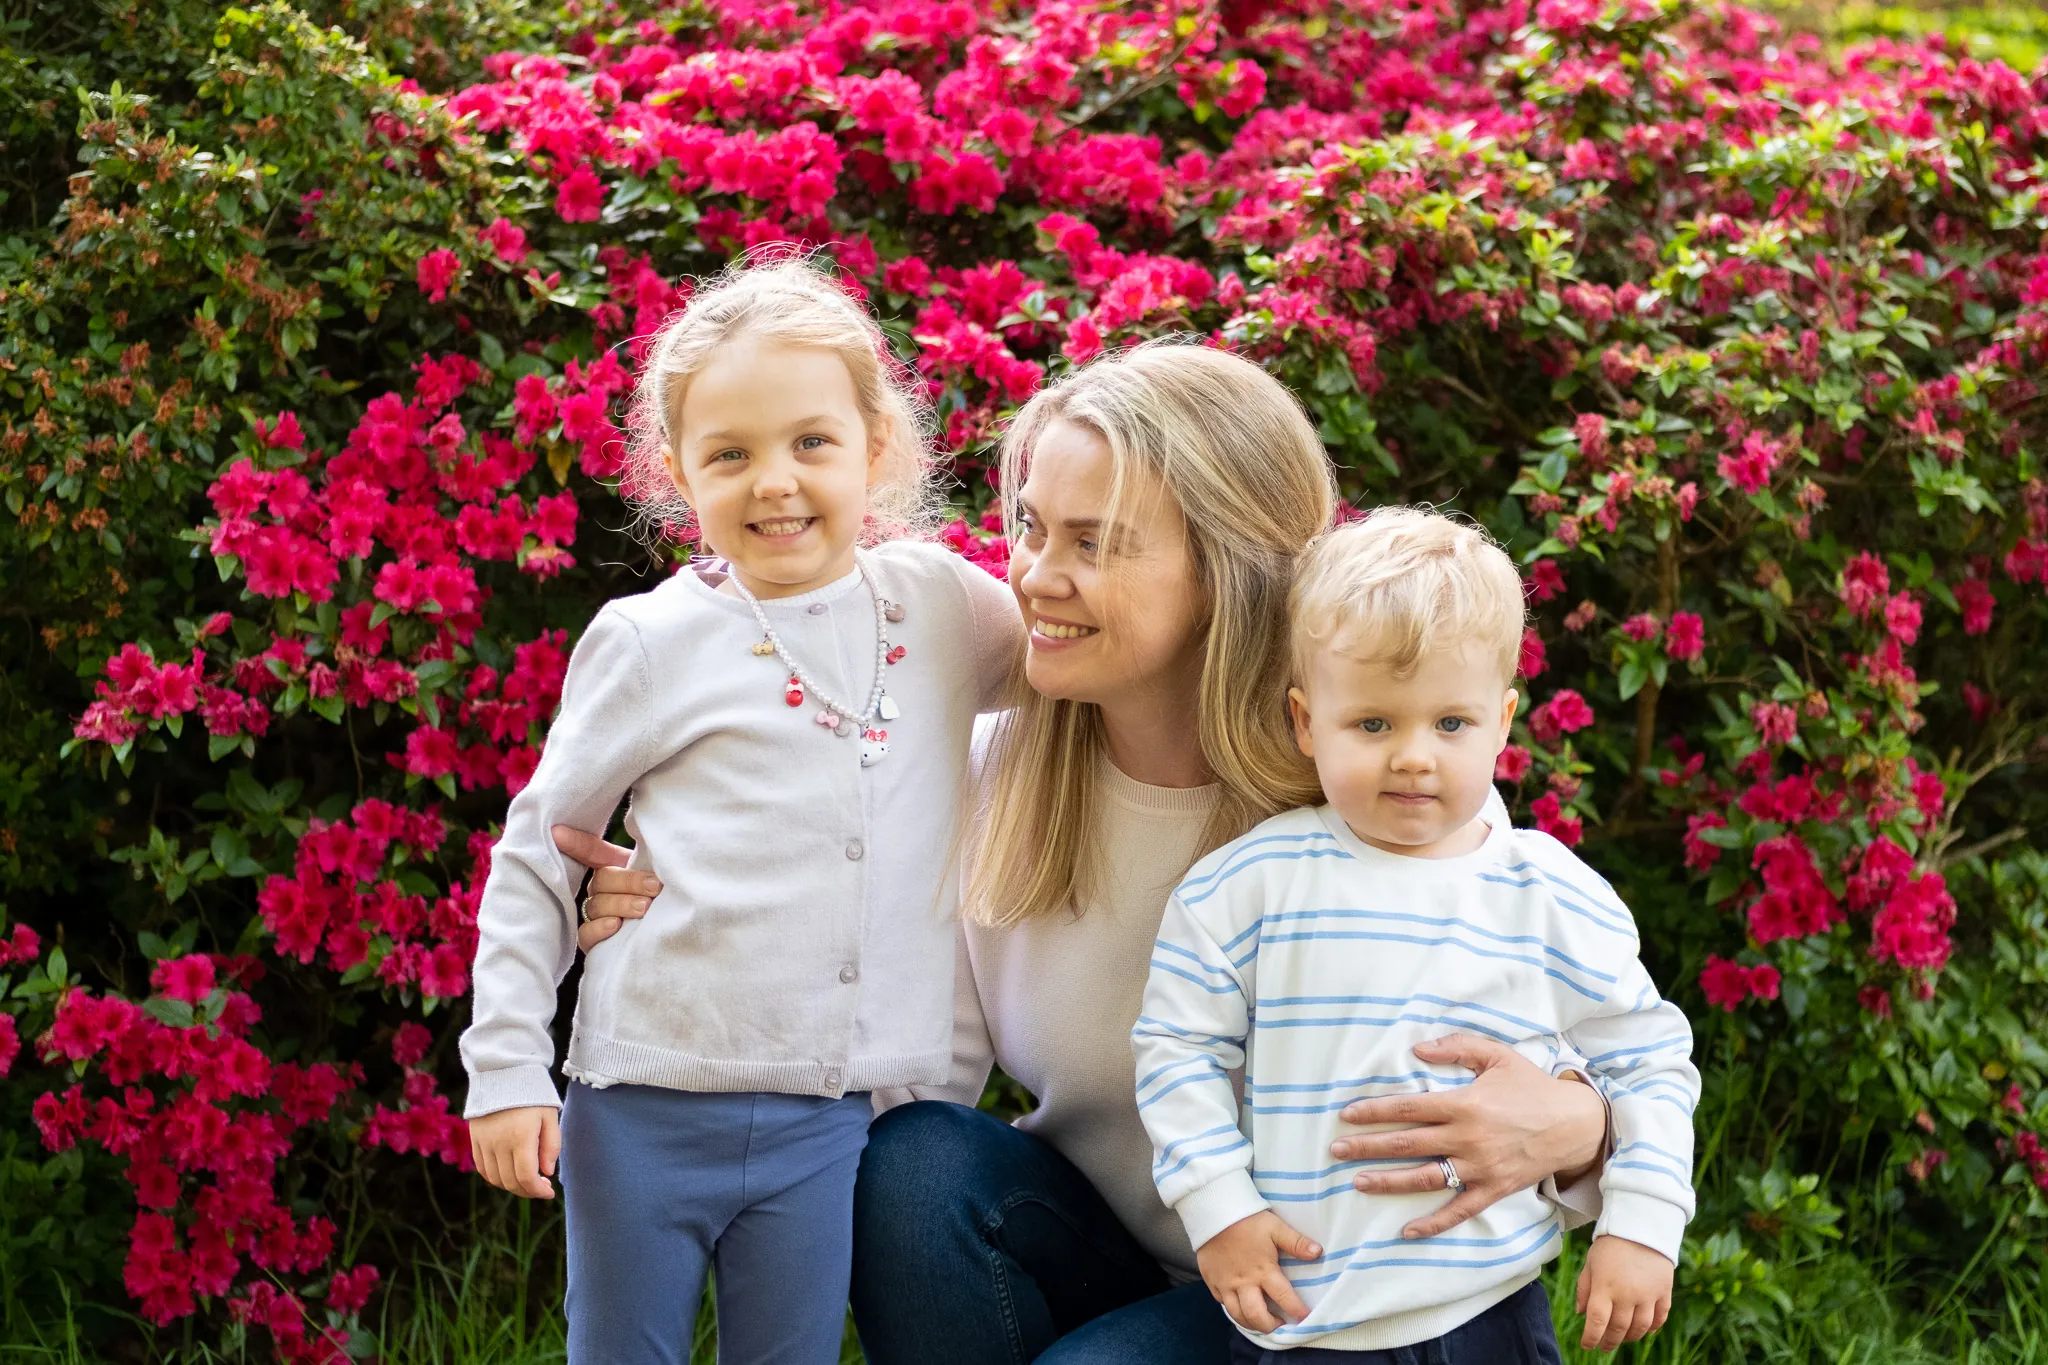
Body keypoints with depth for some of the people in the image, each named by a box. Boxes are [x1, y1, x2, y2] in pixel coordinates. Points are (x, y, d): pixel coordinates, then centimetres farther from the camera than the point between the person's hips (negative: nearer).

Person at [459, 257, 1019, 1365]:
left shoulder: (935, 602, 4)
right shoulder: (650, 642, -4)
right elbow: (535, 858, 3)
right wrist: (505, 1068, -2)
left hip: (824, 1119, 2)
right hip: (645, 1106, -2)